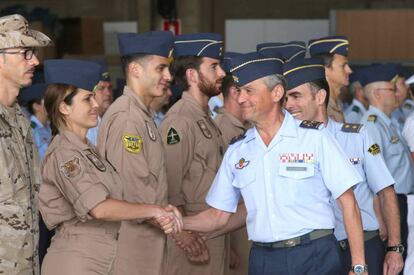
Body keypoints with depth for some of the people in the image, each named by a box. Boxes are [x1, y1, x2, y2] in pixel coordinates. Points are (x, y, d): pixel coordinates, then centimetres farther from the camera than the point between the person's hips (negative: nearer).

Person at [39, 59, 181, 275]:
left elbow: (115, 200, 8)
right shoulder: (64, 154, -14)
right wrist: (152, 211, -15)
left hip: (102, 257, 9)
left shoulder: (87, 149, 15)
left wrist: (157, 216, -7)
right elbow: (100, 208, -24)